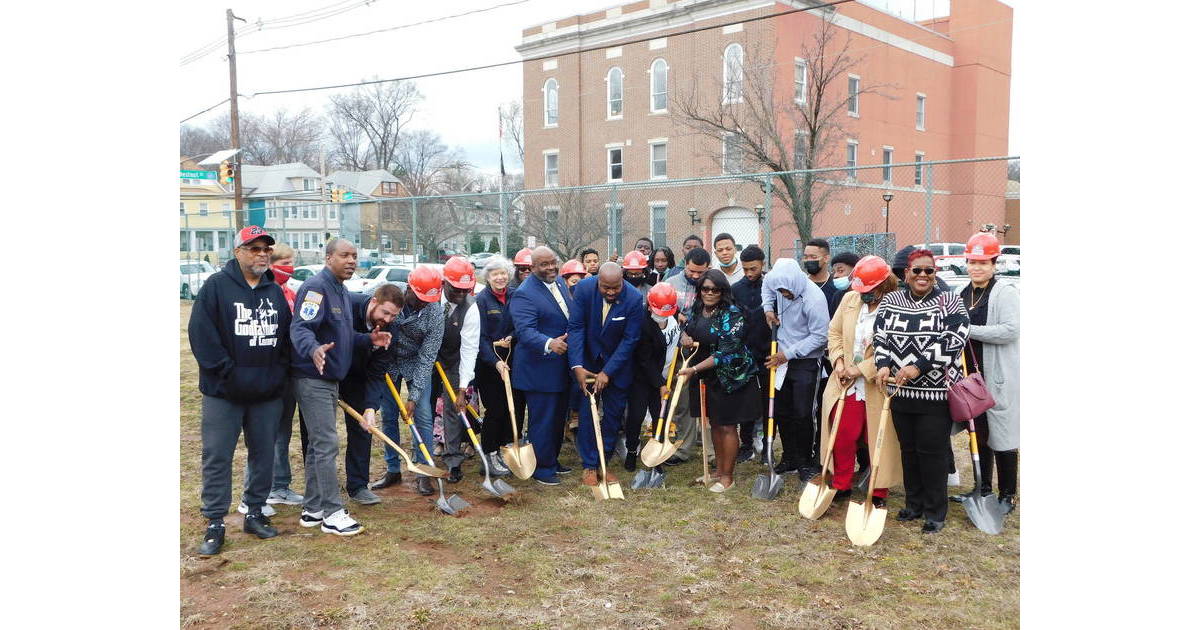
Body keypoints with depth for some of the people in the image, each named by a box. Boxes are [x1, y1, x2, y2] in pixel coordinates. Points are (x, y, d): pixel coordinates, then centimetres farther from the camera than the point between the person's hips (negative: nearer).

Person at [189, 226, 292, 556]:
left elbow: (286, 335, 15)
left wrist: (279, 373, 3)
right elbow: (201, 334, -11)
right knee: (217, 457, 0)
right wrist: (227, 372, -14)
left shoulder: (276, 291, 10)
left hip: (268, 392, 5)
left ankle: (255, 514, 25)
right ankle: (215, 524, 9)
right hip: (223, 393, -4)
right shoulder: (217, 286, -5)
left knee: (263, 454, 11)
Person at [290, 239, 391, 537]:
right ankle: (332, 513, -2)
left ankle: (312, 509, 23)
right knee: (327, 444, -8)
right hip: (312, 378, -10)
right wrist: (314, 350, -47)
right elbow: (300, 328, -28)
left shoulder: (342, 291, 16)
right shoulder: (316, 287, -15)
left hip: (329, 378, 10)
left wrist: (368, 339, 9)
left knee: (318, 445, 14)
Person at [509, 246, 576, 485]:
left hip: (562, 366, 9)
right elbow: (525, 331, -30)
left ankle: (552, 460, 34)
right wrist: (549, 344, -46)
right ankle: (542, 468, 13)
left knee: (559, 417, 19)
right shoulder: (524, 294, -19)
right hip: (539, 369, -9)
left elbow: (572, 318, 21)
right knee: (542, 419, -1)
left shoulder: (560, 282, 9)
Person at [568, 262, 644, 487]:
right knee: (587, 413, -1)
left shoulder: (634, 298, -22)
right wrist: (577, 366, -23)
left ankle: (604, 462, 20)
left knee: (614, 414, 6)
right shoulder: (584, 289, -19)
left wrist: (607, 372, -20)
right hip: (588, 361, 0)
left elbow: (630, 340, -17)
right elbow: (575, 327, -16)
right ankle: (589, 466, 9)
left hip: (618, 363, 0)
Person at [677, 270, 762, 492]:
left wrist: (695, 369, -26)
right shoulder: (696, 309, 2)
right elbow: (686, 328, 18)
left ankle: (727, 477, 13)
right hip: (707, 376, 7)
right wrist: (684, 337, -7)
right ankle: (719, 470, 31)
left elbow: (725, 353, -24)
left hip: (730, 377, -7)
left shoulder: (732, 315, -20)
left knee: (727, 426, 1)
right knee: (714, 423, 16)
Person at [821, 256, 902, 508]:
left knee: (878, 440, 9)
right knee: (842, 437, 13)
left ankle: (879, 492, 25)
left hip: (877, 387, -5)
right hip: (846, 384, 5)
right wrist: (838, 360, -1)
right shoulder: (850, 299, 1)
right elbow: (834, 332, 12)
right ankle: (841, 485, 30)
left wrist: (861, 369, -16)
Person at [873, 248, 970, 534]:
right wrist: (883, 365, -13)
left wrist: (918, 367, -21)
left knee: (932, 452, -1)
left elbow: (953, 340, -13)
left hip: (936, 392, -4)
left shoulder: (950, 302, -3)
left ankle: (935, 513, 13)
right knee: (908, 450, 13)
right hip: (901, 391, 4)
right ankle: (914, 504, 28)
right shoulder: (890, 300, 8)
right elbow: (880, 335, 6)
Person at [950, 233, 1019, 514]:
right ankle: (983, 488, 26)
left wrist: (969, 330, -21)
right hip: (972, 375, 7)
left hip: (999, 377, -7)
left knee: (1002, 436, 0)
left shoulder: (1005, 292, -9)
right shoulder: (963, 295, 12)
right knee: (978, 433, 14)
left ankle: (1007, 494, 10)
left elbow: (1010, 330, -21)